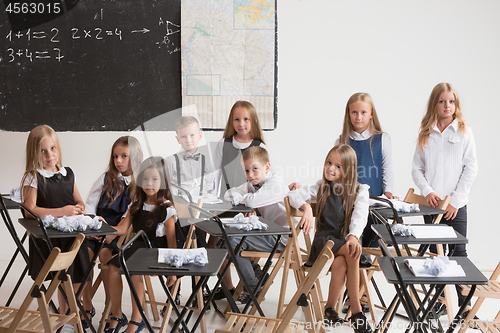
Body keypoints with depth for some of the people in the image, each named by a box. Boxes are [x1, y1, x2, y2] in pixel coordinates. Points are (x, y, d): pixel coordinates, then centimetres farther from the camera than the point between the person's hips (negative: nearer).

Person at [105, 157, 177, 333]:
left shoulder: (166, 208, -7)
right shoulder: (136, 205, 10)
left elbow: (171, 241, -9)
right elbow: (121, 229, 5)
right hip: (138, 246, 6)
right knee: (113, 266, -19)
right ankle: (116, 316, -5)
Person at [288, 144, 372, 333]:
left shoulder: (359, 191, 4)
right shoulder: (321, 188, 11)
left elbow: (360, 216, -13)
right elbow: (294, 195, 1)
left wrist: (353, 236, -34)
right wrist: (306, 207, -22)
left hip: (346, 241, 0)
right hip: (324, 241, 0)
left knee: (340, 264, -35)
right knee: (350, 253, -33)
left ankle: (330, 309, -15)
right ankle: (357, 311, -26)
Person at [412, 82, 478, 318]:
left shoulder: (463, 131, 1)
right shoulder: (425, 133, 8)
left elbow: (470, 169, -3)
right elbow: (416, 168, 7)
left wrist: (455, 200, -9)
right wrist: (427, 191, -9)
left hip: (456, 204, -3)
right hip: (431, 202, 3)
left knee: (458, 251, -1)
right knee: (436, 252, 8)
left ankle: (465, 303, 7)